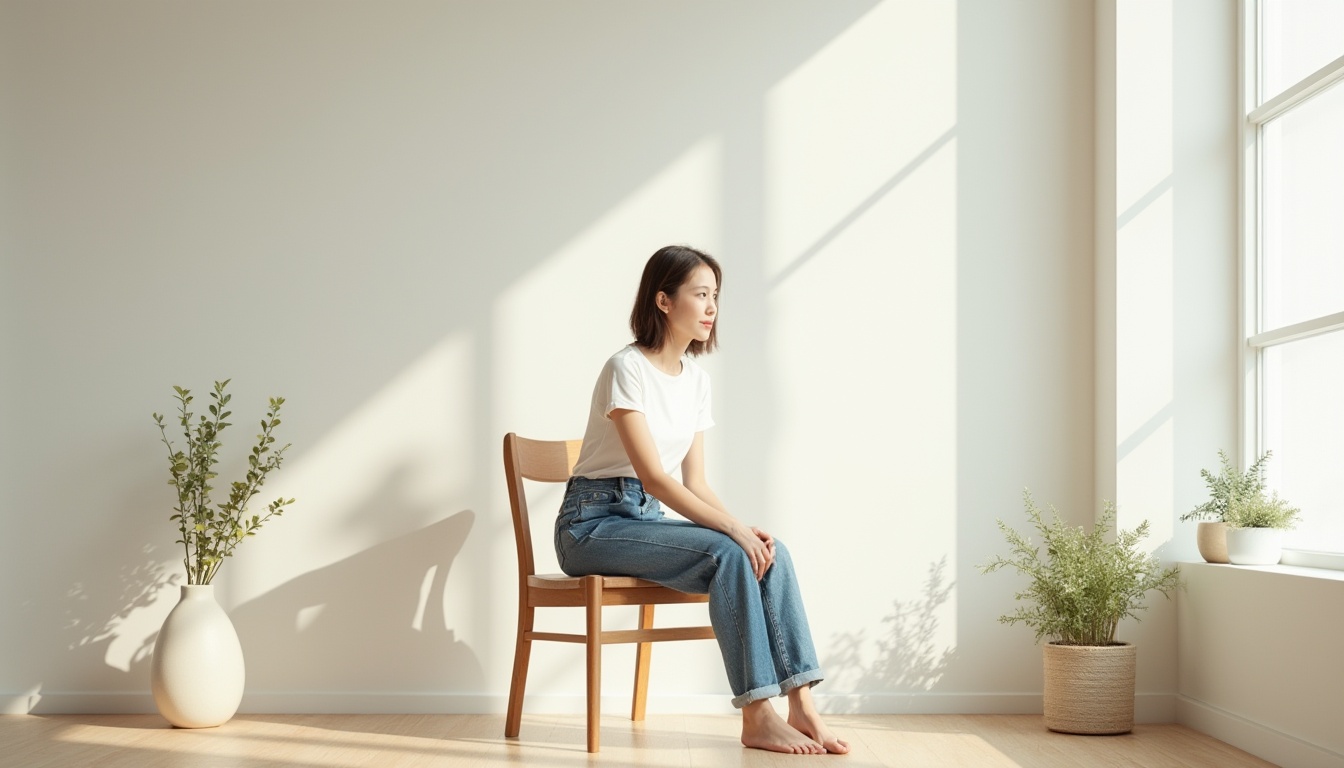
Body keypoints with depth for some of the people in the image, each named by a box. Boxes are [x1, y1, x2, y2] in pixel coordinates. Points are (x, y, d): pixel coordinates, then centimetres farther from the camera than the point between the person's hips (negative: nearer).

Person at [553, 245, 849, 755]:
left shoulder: (697, 379, 9)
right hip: (593, 523, -7)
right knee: (727, 555, -28)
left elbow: (695, 482, 7)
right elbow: (652, 475, -22)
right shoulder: (627, 368, -14)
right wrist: (733, 528, -27)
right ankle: (757, 718, -23)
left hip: (648, 519, 7)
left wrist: (743, 529, -11)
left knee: (772, 552, -16)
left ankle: (802, 708, -19)